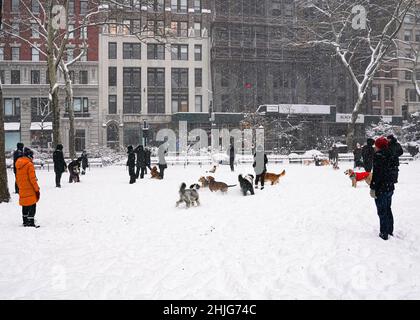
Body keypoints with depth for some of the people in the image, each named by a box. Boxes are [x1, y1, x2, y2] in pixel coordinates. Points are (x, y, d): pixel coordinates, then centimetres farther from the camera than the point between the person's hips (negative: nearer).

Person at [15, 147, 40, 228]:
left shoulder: (18, 165, 9)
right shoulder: (29, 165, -15)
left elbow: (17, 178, 16)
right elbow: (32, 179, -17)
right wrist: (37, 189, -12)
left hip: (22, 190, 8)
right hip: (30, 190, -8)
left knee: (25, 206, 17)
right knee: (32, 206, -3)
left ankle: (25, 221, 25)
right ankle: (31, 222, -6)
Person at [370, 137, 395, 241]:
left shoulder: (378, 155, -17)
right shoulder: (389, 155, 8)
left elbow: (376, 173, -21)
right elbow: (390, 170, 14)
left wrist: (372, 188, -18)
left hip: (381, 188, -8)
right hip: (390, 187, 9)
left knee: (382, 212, 0)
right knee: (388, 210, 20)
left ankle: (384, 233, 5)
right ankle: (390, 231, 29)